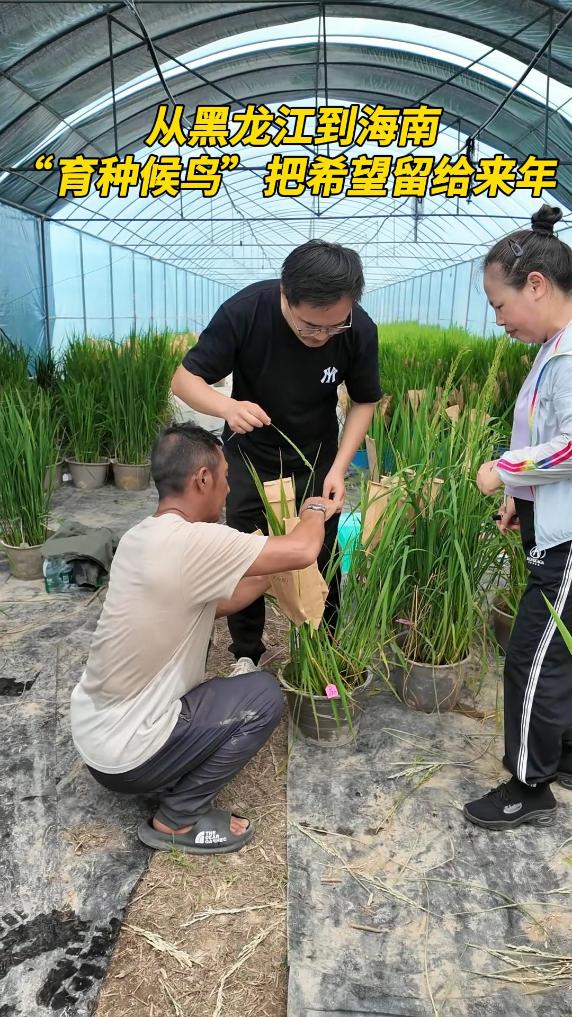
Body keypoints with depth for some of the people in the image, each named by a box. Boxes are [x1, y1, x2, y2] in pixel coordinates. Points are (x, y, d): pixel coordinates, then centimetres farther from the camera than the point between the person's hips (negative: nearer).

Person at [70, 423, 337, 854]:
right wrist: (315, 510, -1)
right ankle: (177, 819, 6)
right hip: (124, 753, -9)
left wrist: (271, 570, 12)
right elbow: (304, 551, -23)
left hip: (91, 730, 9)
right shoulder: (193, 542, -26)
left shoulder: (141, 536, 2)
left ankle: (166, 782, 22)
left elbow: (219, 602, 12)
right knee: (264, 695, -1)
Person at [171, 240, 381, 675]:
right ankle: (246, 653, 25)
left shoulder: (360, 329, -22)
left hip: (316, 459, 1)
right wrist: (228, 406, -42)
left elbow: (365, 402, -6)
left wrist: (339, 468, -18)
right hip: (249, 456, -1)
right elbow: (185, 379, -20)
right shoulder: (244, 311, -28)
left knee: (321, 560, 5)